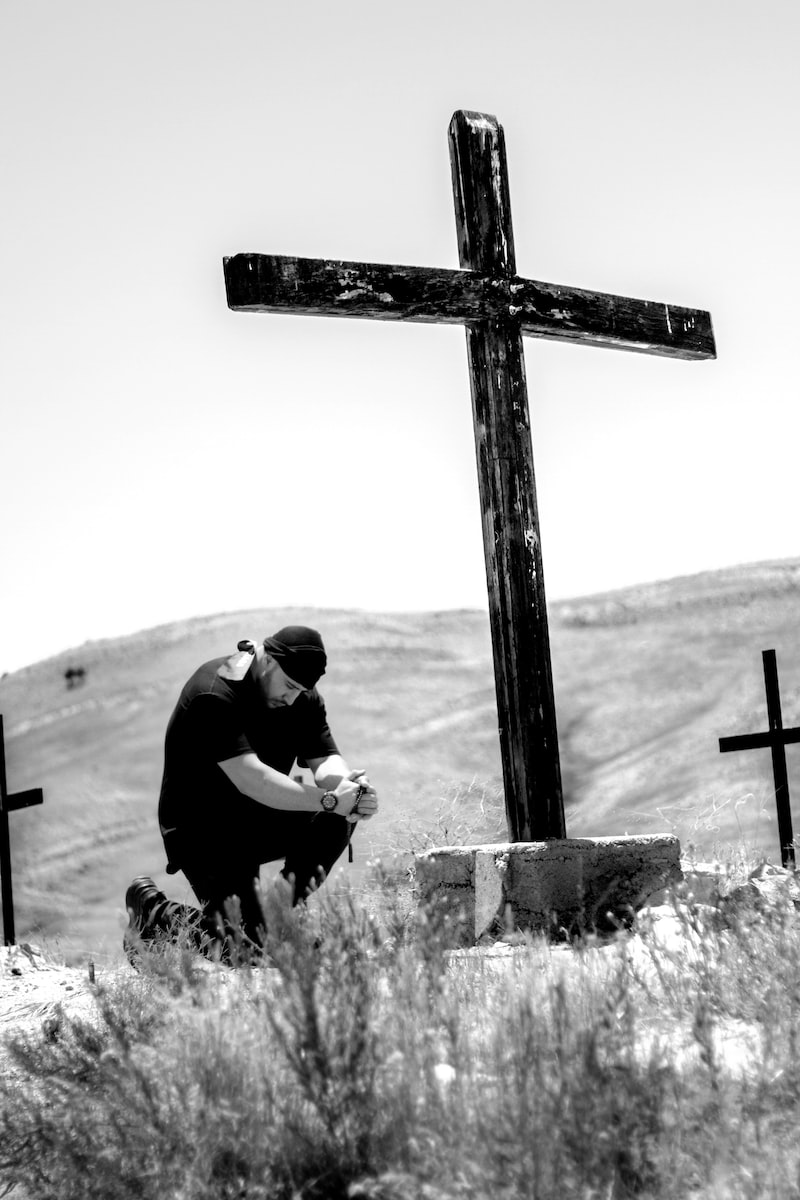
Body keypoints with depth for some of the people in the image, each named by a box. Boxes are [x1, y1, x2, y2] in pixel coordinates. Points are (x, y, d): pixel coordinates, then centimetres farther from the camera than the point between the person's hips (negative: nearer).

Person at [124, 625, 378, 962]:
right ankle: (153, 913, 7)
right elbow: (251, 779, -34)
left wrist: (344, 782, -33)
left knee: (337, 820, -17)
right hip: (200, 830, -8)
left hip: (259, 821, 8)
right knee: (248, 950, -18)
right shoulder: (214, 694, -25)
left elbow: (324, 759, -8)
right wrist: (329, 799, -38)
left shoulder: (302, 697, -1)